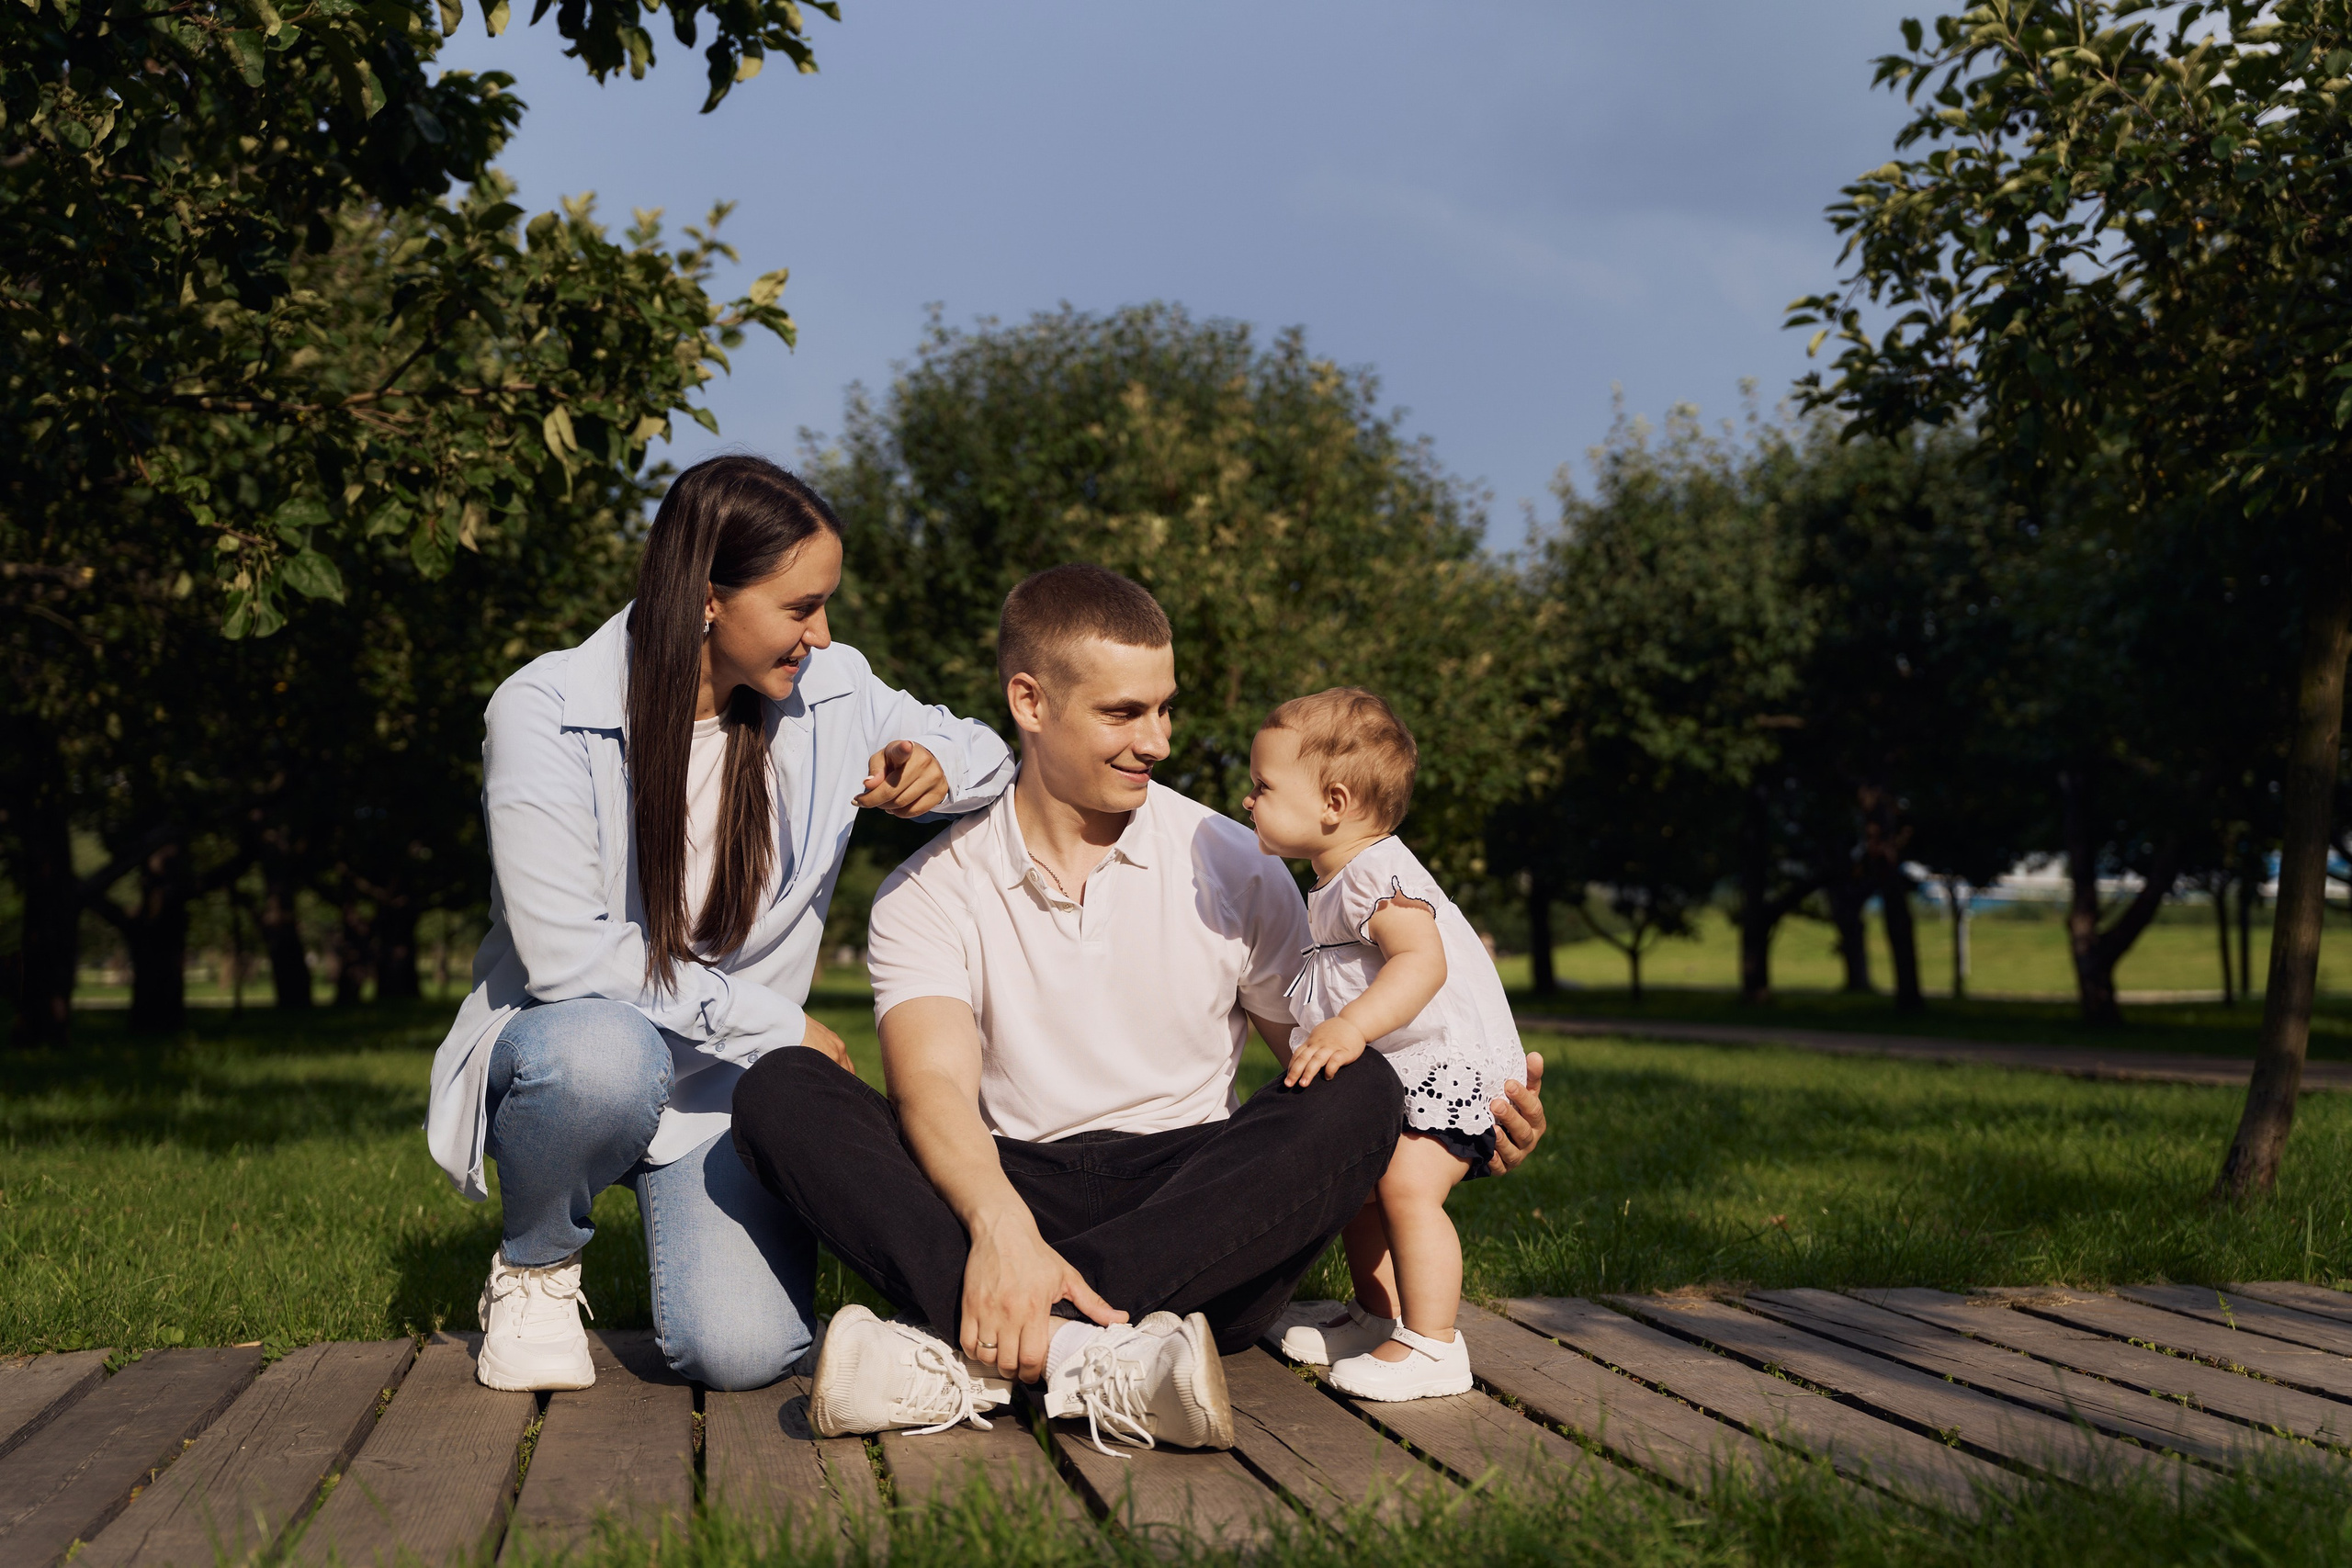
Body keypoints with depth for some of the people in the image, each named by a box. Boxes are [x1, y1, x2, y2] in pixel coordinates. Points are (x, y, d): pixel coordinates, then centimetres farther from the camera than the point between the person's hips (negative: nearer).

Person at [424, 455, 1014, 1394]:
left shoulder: (829, 696, -4)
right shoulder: (544, 713, -17)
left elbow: (989, 757, 11)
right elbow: (566, 958, -22)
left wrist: (935, 770, -15)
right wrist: (778, 1026, -19)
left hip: (728, 1080, 3)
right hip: (563, 1050, -3)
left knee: (743, 1351, -21)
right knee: (604, 1055, -41)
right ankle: (532, 1268, -6)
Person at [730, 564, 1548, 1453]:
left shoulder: (1233, 869, 10)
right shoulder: (929, 893, 4)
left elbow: (1330, 1053, 11)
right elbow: (934, 1088, -12)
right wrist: (999, 1225, -34)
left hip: (1197, 1217, 1)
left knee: (1361, 1096, -28)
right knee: (778, 1090, -22)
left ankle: (968, 1358, -39)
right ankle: (1086, 1358, -45)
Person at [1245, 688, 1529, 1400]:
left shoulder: (1378, 874, -21)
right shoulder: (1333, 889, 14)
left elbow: (1422, 961, -37)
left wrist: (1350, 1028, -47)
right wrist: (1310, 1046, 30)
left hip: (1453, 1062, -11)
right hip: (1393, 1075, 11)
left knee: (1408, 1183, -24)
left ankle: (1431, 1345, -21)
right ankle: (1378, 1315, 30)